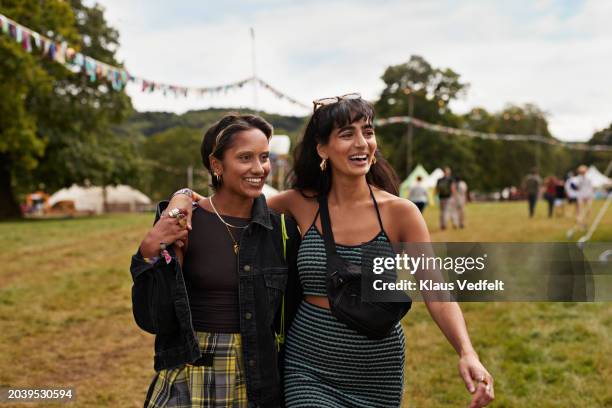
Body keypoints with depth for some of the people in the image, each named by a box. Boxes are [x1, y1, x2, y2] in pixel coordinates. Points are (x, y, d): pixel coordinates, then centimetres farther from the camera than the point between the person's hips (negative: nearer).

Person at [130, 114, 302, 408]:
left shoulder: (282, 229, -2)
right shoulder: (182, 222, -8)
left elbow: (290, 319, 6)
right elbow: (153, 320, -8)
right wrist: (150, 253, -19)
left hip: (258, 383, 2)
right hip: (189, 381, -2)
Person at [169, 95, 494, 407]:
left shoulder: (400, 213, -8)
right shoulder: (303, 204, -3)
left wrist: (467, 353, -27)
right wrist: (184, 198, -6)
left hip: (377, 373, 0)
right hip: (310, 371, 0)